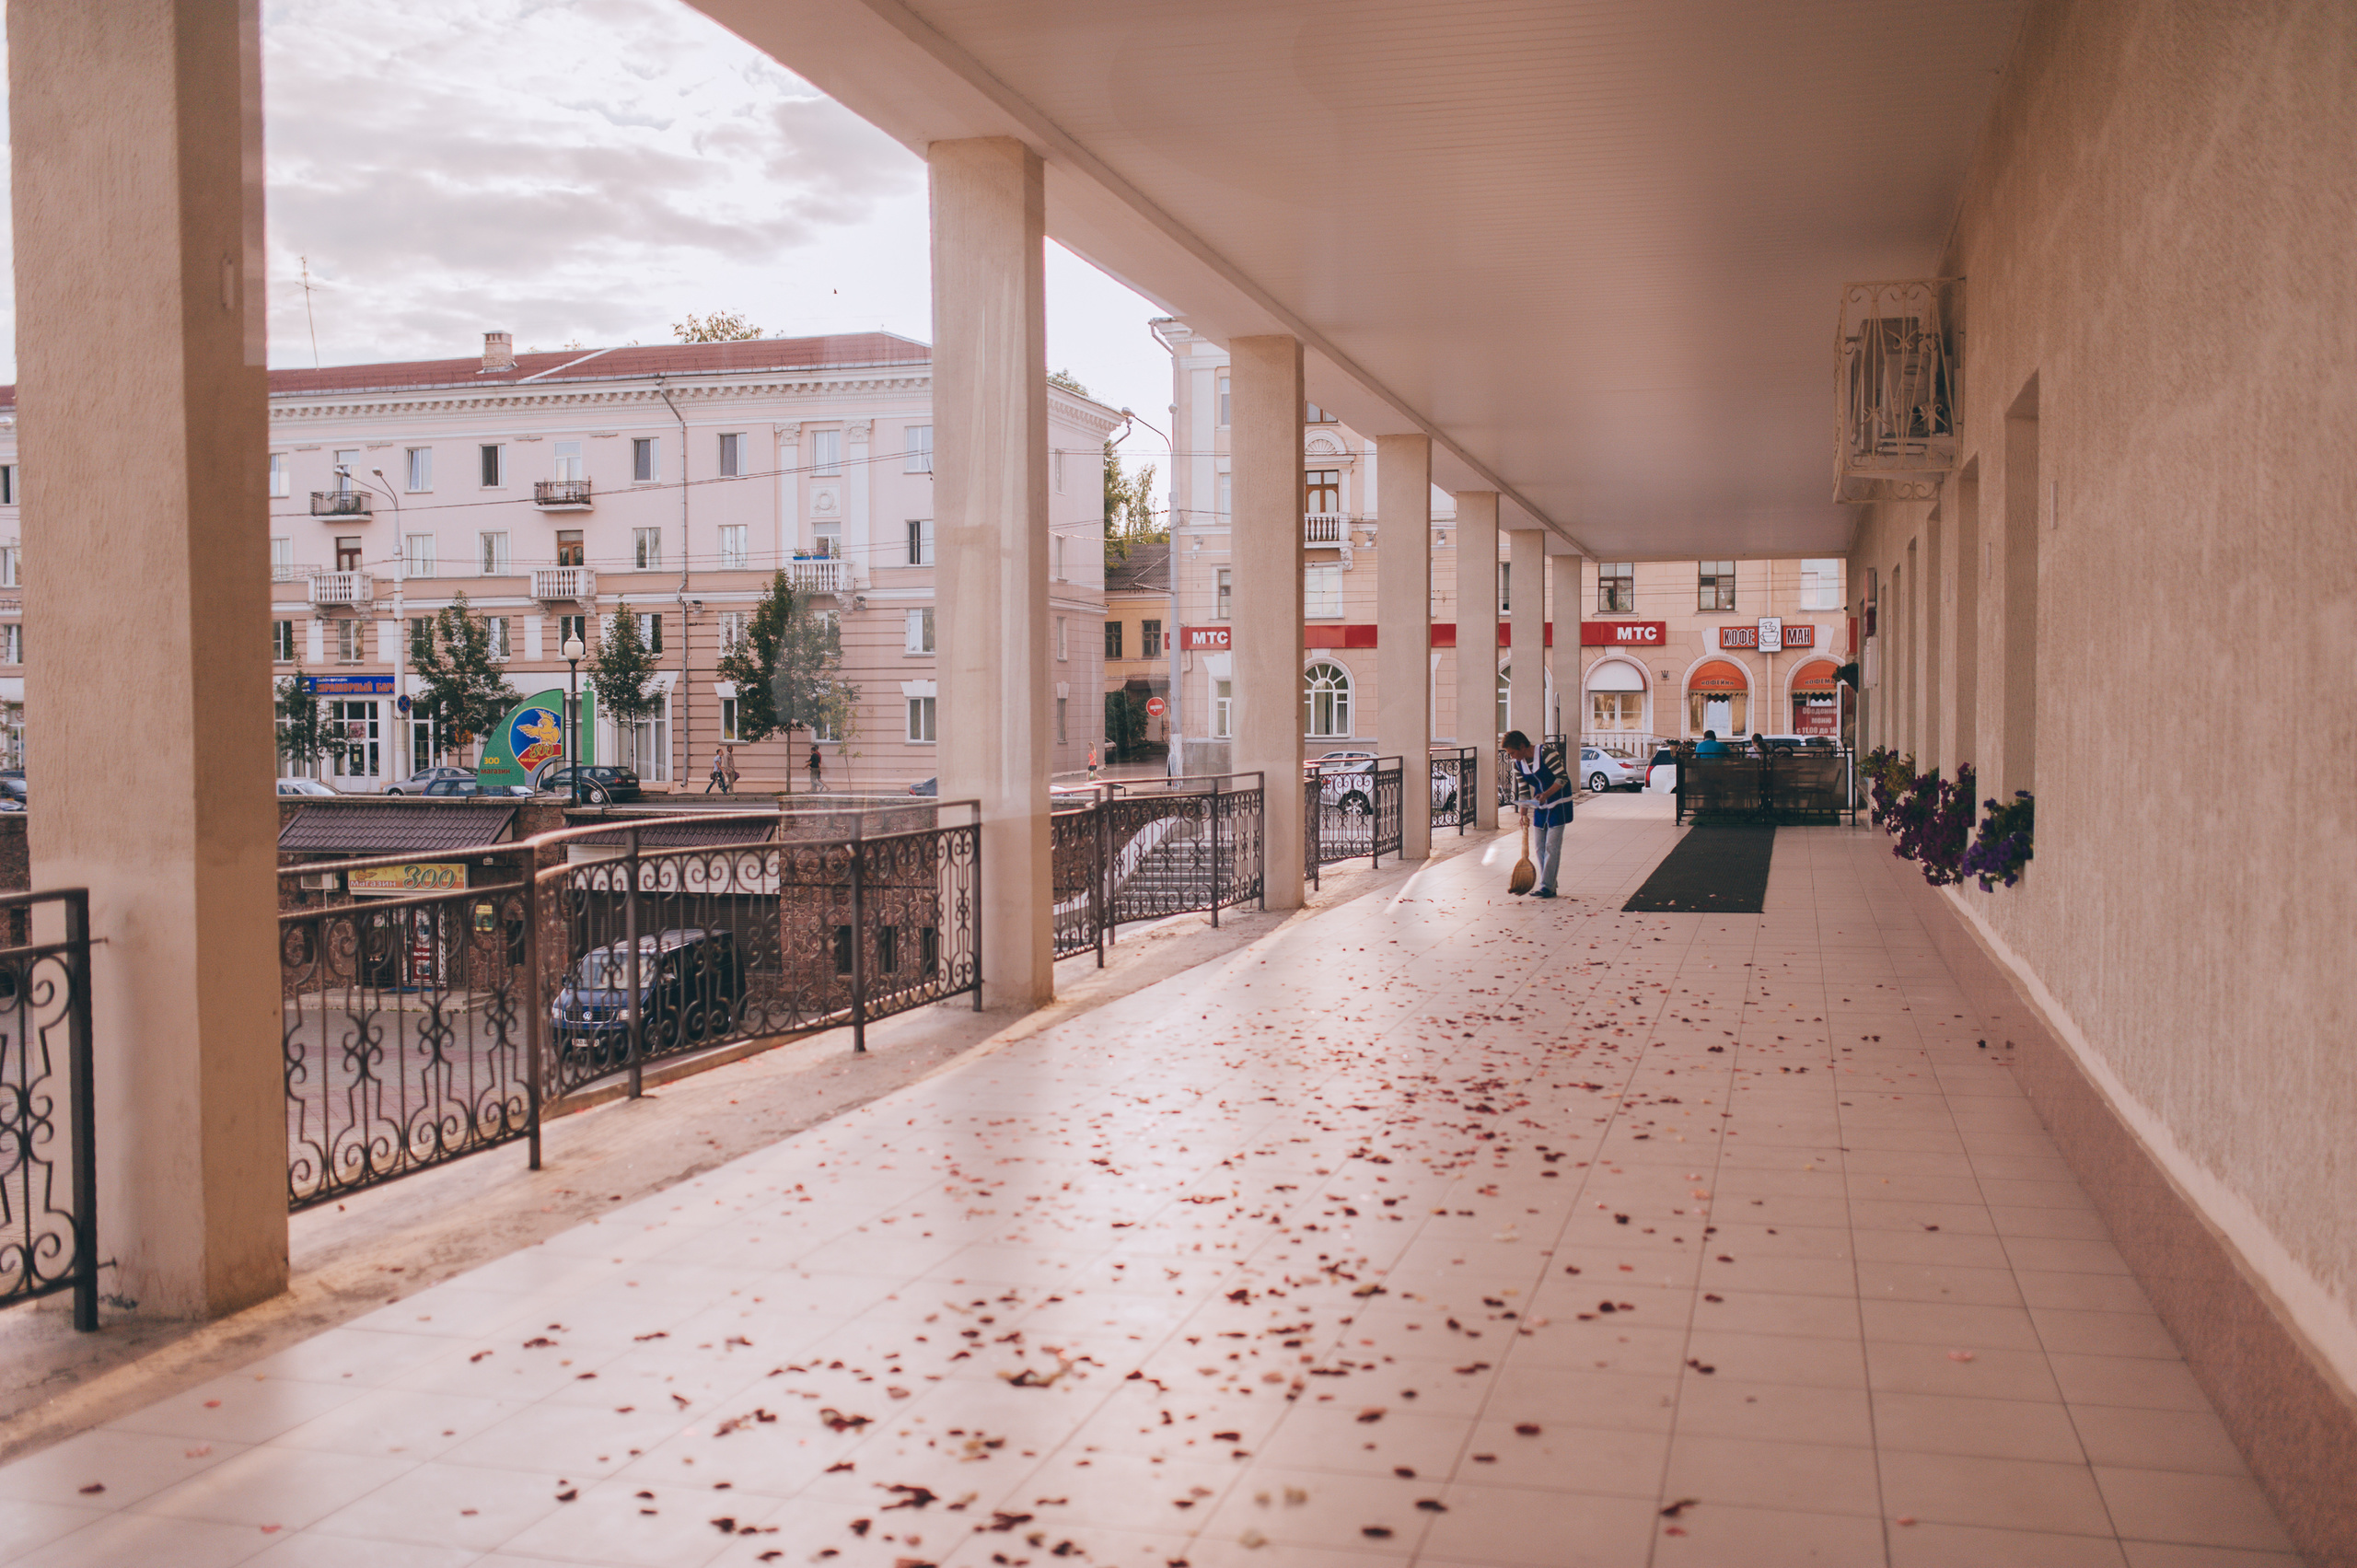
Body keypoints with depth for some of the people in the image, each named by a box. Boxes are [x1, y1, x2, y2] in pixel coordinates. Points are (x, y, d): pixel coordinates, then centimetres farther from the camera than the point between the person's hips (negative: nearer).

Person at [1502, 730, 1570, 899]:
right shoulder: (1518, 763, 0)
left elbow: (1562, 778, -20)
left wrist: (1546, 794, -32)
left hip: (1558, 804, -7)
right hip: (1540, 805, 7)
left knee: (1551, 846, -9)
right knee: (1541, 847, 6)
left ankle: (1547, 886, -7)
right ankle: (1549, 886, 13)